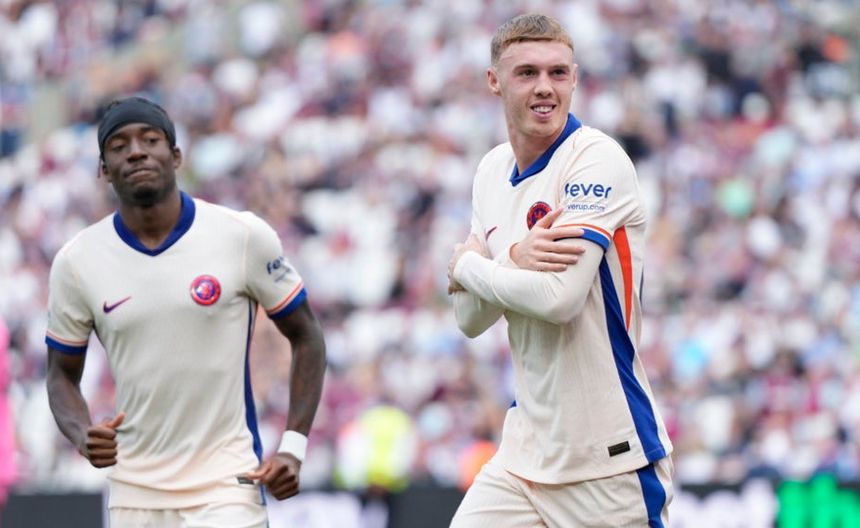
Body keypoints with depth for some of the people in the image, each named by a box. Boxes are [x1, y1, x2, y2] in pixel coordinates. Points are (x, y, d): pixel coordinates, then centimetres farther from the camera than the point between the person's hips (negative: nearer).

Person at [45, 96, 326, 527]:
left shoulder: (244, 236, -4)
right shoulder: (76, 262, 1)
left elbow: (305, 337, 5)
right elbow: (63, 374, 11)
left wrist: (293, 448, -4)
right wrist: (83, 438, -11)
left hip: (228, 490, -3)